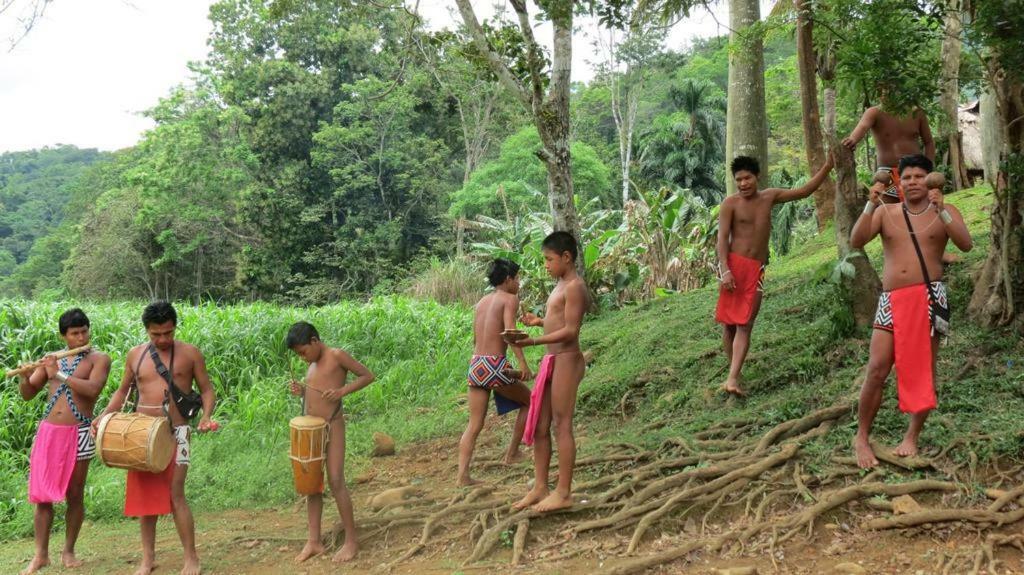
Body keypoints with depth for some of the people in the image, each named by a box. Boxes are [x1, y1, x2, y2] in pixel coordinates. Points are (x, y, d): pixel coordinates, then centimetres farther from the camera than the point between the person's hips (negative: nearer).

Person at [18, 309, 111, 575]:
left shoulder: (99, 359, -1)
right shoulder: (51, 360, 12)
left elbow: (93, 389, -19)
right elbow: (28, 394, 13)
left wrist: (59, 374, -19)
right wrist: (23, 376, -8)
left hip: (78, 434, -3)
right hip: (48, 432, 3)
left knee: (74, 495, 4)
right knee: (42, 494, 2)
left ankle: (68, 551, 17)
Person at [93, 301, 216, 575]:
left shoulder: (190, 353, -3)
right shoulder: (135, 355, 5)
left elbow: (207, 390, 2)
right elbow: (122, 391, 16)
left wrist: (206, 416, -17)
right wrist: (104, 417, 1)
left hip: (176, 432, -4)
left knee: (175, 494, -10)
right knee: (144, 493, 7)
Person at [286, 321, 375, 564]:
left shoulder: (336, 356, -9)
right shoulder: (312, 364, 13)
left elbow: (367, 375, -7)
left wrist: (343, 390, -19)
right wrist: (301, 391, 2)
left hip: (332, 425, -7)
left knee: (336, 481, -8)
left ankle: (352, 539, 3)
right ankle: (314, 541, 14)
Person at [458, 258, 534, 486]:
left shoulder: (482, 301, 18)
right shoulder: (510, 299, -2)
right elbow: (509, 331, -17)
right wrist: (523, 363, -21)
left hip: (476, 365, 6)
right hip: (495, 365, -6)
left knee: (474, 425, 6)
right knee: (529, 401, 18)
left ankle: (463, 475, -3)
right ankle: (512, 453, 19)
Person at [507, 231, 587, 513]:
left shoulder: (574, 287, -12)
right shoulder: (561, 286, 17)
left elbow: (571, 330, -20)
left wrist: (533, 341, -25)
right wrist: (539, 321, 20)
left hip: (566, 360, -10)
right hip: (551, 360, 10)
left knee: (562, 426, -5)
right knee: (538, 426, 9)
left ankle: (563, 493, 1)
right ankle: (540, 488, 16)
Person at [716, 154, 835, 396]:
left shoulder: (769, 197, 14)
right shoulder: (730, 203, -1)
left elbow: (803, 192, 22)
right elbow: (722, 238, -8)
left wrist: (827, 167, 17)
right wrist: (725, 271, -18)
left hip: (757, 269, 4)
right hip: (733, 264, -4)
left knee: (745, 325, -5)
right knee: (728, 322, 0)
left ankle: (733, 378, -11)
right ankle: (734, 373, 12)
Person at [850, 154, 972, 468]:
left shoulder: (945, 211, 5)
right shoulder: (886, 212, 9)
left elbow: (966, 244, -12)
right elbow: (856, 241, -5)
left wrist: (940, 211, -24)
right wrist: (870, 205, -17)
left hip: (929, 297, -1)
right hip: (891, 300, 1)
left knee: (923, 371, 3)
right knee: (876, 370, -4)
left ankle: (912, 437, 15)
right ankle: (862, 437, 7)